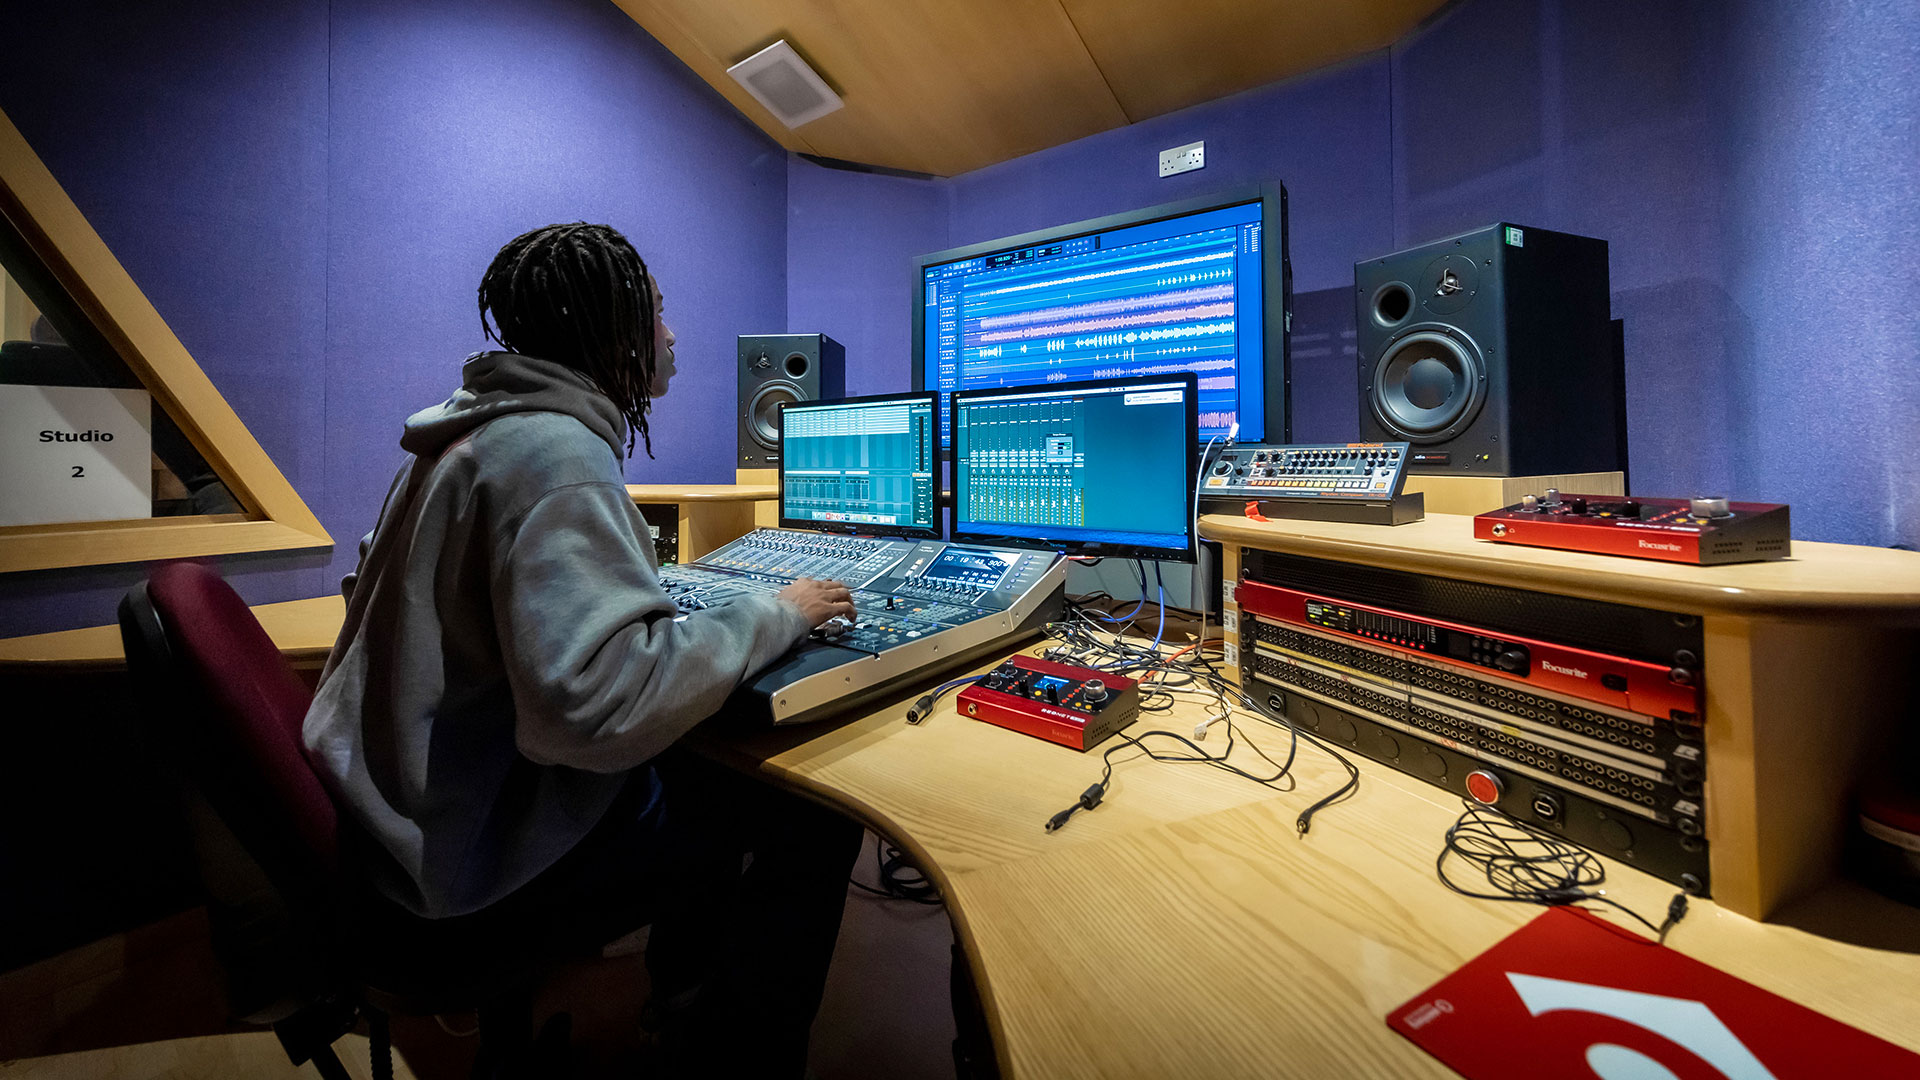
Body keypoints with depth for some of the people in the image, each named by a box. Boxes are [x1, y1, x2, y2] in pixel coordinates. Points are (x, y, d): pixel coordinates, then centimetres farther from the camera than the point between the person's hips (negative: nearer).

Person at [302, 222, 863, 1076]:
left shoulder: (476, 425, 7)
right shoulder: (554, 453, -26)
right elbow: (605, 701, -37)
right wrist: (775, 617, -25)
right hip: (476, 846, -10)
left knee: (705, 762, 20)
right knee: (816, 817, -7)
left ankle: (687, 998, 35)